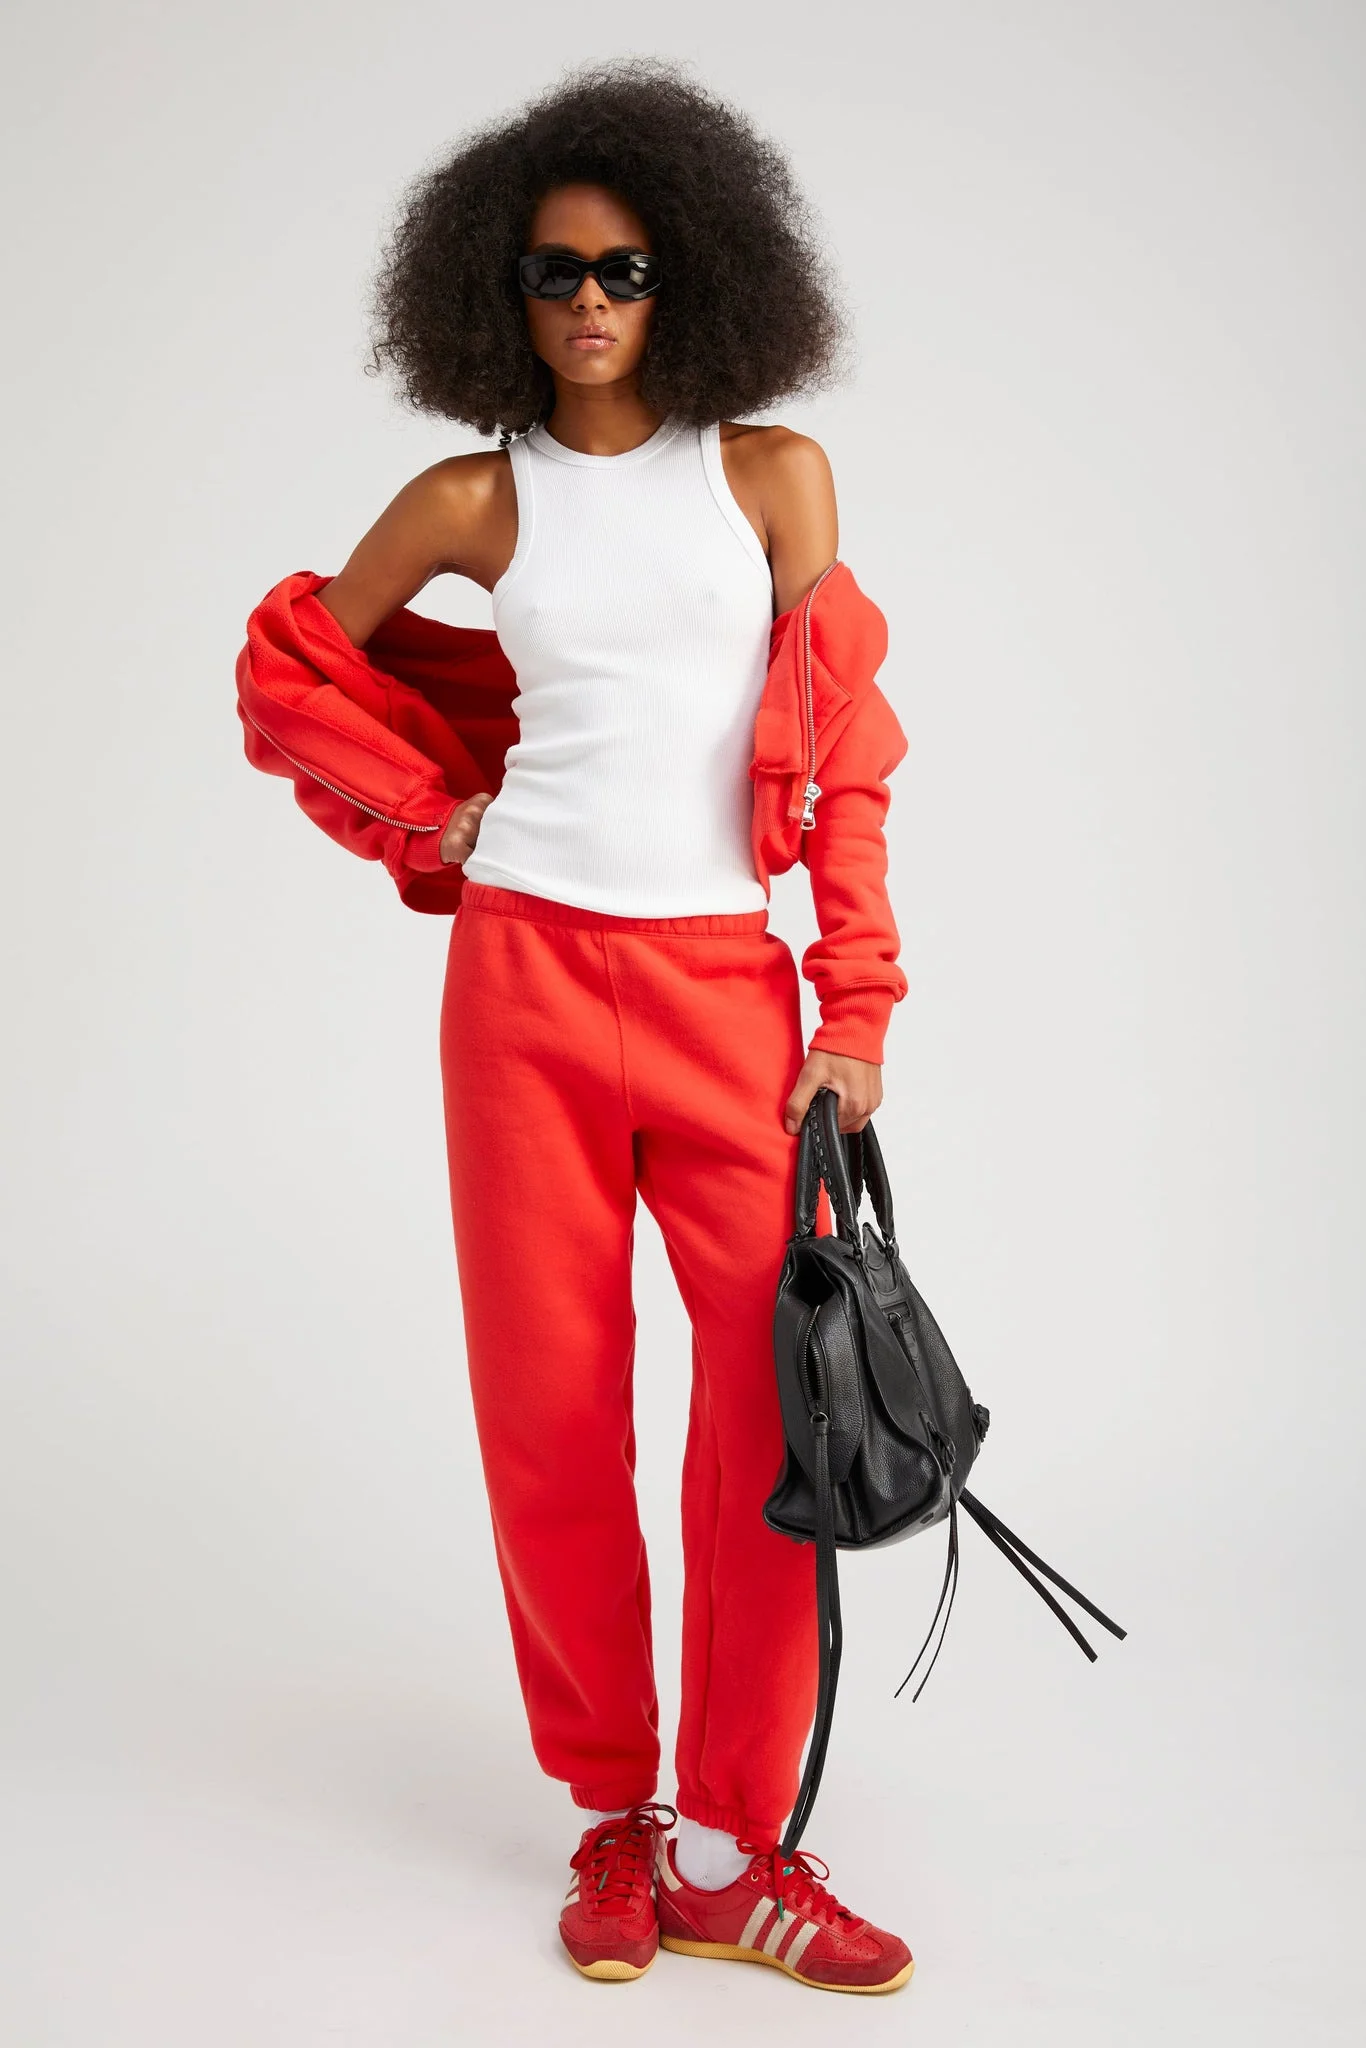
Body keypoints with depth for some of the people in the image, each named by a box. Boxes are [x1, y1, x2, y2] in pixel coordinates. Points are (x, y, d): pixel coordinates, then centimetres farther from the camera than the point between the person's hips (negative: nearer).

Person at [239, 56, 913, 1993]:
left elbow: (844, 749, 3)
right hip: (527, 976, 0)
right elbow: (287, 672, 19)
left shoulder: (771, 473, 7)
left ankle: (730, 1844, 7)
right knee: (552, 1404, 3)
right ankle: (616, 1817, 19)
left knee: (786, 1395, -8)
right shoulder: (474, 501, 8)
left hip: (731, 984, 0)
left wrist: (859, 1007, -3)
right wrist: (422, 834, 10)